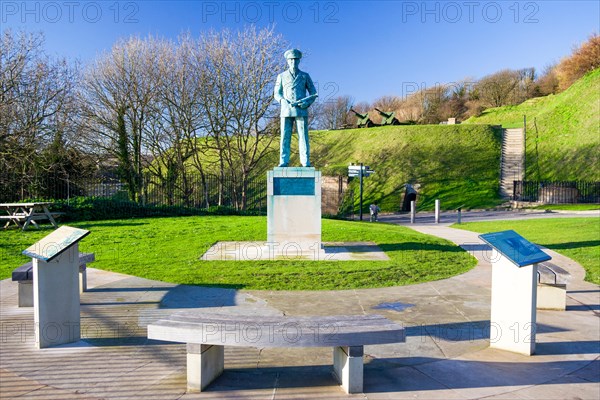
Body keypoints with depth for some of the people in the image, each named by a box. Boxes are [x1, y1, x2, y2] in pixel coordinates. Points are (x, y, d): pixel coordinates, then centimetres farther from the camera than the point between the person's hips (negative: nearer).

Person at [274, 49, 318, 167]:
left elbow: (313, 93, 10)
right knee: (285, 137, -2)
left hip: (301, 111, 0)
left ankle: (306, 162, -2)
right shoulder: (282, 76, 13)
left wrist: (307, 103, -9)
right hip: (286, 111, 1)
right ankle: (283, 162, 1)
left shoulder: (305, 76, 12)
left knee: (303, 137, -4)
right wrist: (282, 101, -10)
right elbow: (277, 93, 12)